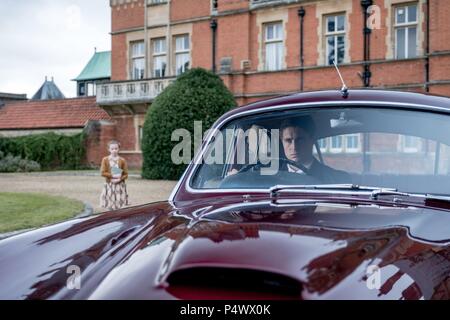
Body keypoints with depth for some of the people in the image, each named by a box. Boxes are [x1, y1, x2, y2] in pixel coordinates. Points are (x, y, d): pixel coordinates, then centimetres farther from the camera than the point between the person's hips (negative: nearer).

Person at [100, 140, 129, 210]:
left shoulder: (122, 160, 0)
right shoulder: (105, 160, 0)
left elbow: (126, 174, -1)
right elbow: (103, 173, -5)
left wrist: (119, 179, -19)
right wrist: (113, 176, -17)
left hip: (120, 185, 0)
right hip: (109, 185, 0)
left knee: (120, 206, -1)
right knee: (110, 207, 2)